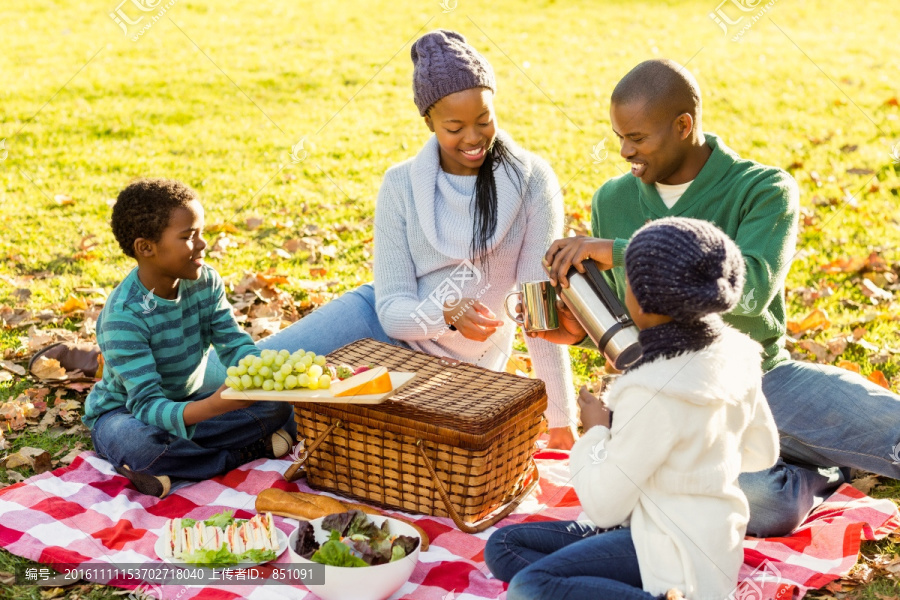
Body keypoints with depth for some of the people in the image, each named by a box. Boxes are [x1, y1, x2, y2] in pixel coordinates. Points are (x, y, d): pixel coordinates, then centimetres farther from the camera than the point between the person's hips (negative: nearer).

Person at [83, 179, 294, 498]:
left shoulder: (205, 282, -8)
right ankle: (246, 453, -21)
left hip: (188, 405, 6)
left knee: (277, 405, -13)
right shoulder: (123, 316, -29)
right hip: (124, 413, -5)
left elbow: (235, 344, -7)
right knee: (138, 441, -42)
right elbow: (146, 404, -33)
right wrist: (214, 406, -51)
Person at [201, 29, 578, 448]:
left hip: (456, 367, -1)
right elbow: (392, 309, -11)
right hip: (385, 324, 2)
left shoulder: (532, 182, -15)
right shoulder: (402, 185, -10)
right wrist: (448, 313, -34)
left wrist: (562, 421, -16)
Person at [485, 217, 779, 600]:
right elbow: (763, 453, 14)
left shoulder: (654, 392, -26)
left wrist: (596, 432, -2)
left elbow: (604, 507, -16)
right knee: (502, 545, 6)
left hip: (677, 560, -9)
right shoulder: (733, 352, -3)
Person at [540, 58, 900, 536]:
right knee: (759, 502, -29)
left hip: (766, 377, -1)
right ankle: (824, 471, 5)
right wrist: (579, 330, -7)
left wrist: (619, 251, -30)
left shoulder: (766, 190, -7)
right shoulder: (613, 201, 6)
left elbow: (750, 289, -27)